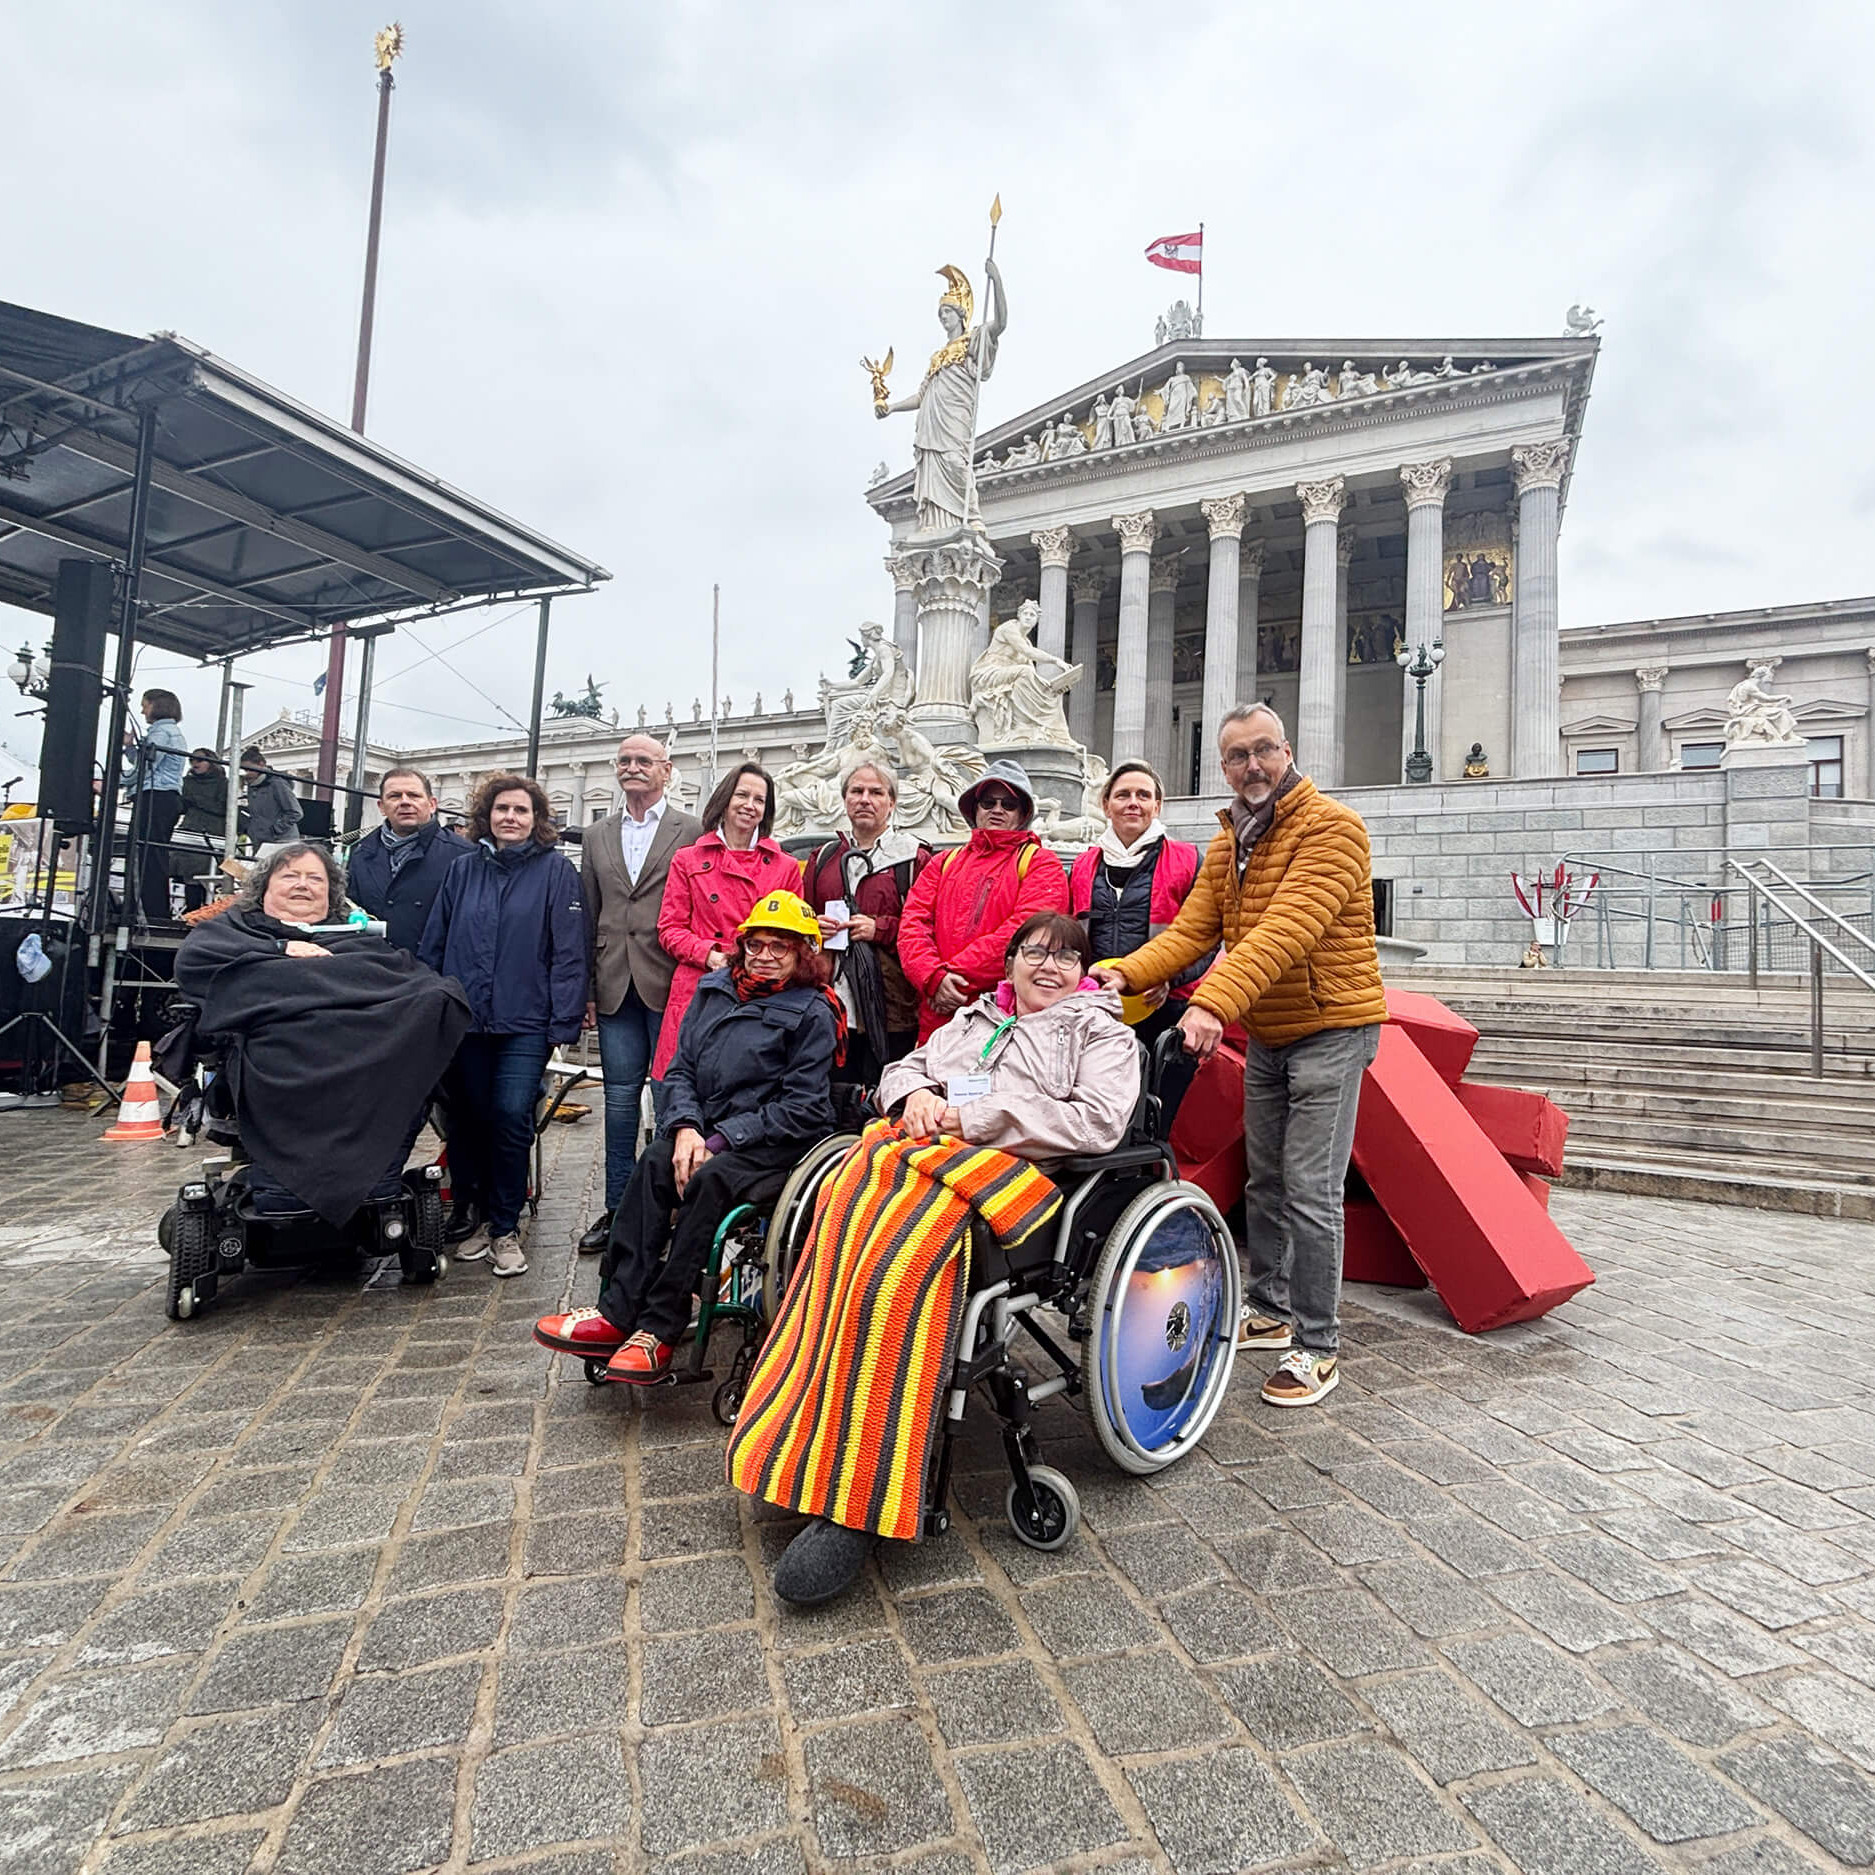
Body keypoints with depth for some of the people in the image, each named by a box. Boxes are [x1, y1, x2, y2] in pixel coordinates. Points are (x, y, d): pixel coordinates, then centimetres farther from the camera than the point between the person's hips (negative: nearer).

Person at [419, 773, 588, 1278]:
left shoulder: (556, 870, 1)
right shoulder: (463, 869, 12)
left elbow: (569, 951, -5)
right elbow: (433, 944, 14)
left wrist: (564, 1022, -10)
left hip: (526, 1023, -4)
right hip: (464, 1019, 4)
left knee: (512, 1118, -9)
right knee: (468, 1120, 8)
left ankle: (505, 1229, 8)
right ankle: (474, 1217, 25)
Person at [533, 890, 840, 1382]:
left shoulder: (813, 1012, -5)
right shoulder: (714, 991, 12)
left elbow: (802, 1108, -11)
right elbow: (680, 1070, 10)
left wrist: (720, 1140, -16)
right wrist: (686, 1127, -11)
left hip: (777, 1141, -5)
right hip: (706, 1130, 5)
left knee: (710, 1180, -32)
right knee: (653, 1164, -25)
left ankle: (658, 1330, -26)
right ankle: (617, 1313, -26)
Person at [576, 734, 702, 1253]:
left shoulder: (693, 832, 1)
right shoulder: (597, 837, 15)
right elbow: (588, 918, 14)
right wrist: (585, 989, 8)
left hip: (670, 985, -4)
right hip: (615, 989, 4)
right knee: (620, 1098, 8)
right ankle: (617, 1209, 18)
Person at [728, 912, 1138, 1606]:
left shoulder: (1102, 1033, 16)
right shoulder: (973, 1019, 34)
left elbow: (1098, 1121, -2)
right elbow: (903, 1068, 32)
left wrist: (974, 1116, -7)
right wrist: (917, 1093, 5)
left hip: (1002, 1165, -5)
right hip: (910, 1145, 6)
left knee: (895, 1261, -33)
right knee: (841, 1229, -28)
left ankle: (858, 1505, -29)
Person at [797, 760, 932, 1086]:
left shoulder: (914, 858, 6)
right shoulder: (822, 857, 19)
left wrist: (880, 929, -12)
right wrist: (814, 927, 1)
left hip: (889, 1010, -3)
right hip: (830, 1004, 4)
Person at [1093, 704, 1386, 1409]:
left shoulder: (1332, 827, -16)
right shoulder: (1227, 844, 10)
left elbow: (1288, 930, -30)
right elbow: (1191, 930, 0)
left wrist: (1215, 1001, -42)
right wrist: (1124, 973, -18)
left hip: (1330, 1026, -8)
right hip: (1264, 1034, 8)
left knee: (1309, 1190, -8)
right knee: (1264, 1180, 16)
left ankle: (1318, 1344, 7)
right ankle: (1269, 1310, 32)